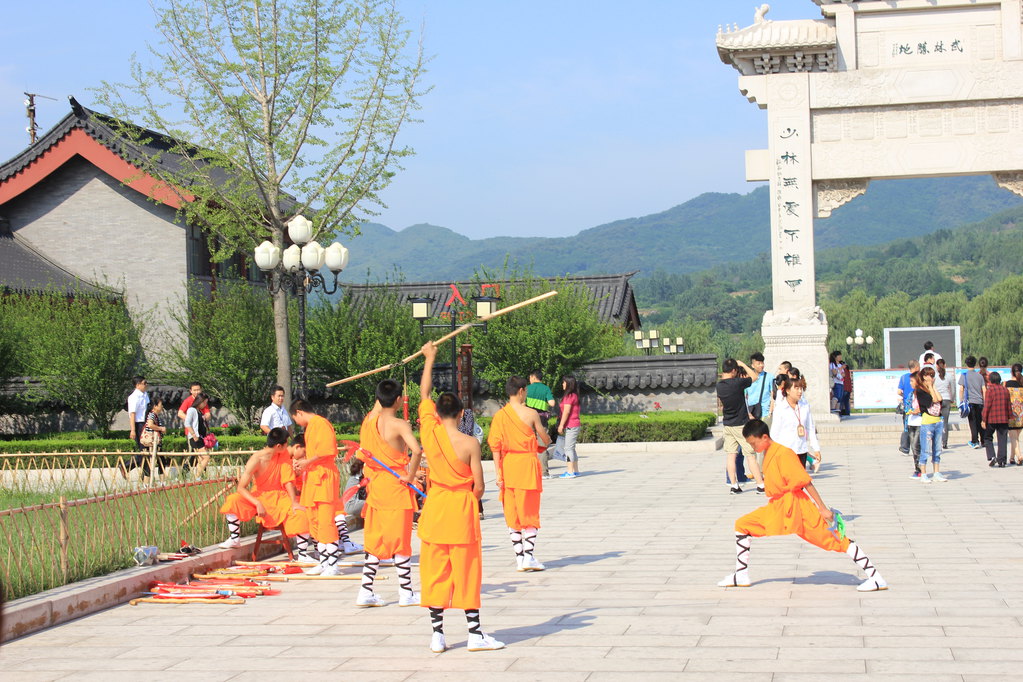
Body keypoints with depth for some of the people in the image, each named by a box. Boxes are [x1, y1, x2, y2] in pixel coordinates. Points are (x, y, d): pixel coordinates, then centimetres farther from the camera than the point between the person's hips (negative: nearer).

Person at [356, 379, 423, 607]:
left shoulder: (370, 421, 3)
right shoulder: (399, 425, -15)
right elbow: (416, 450, -29)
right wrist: (410, 475, -18)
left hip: (376, 485, 6)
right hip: (397, 486, -6)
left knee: (374, 539, 12)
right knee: (401, 539, 2)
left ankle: (366, 592, 11)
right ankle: (406, 594, 8)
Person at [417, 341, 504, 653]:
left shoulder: (429, 431, -5)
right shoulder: (470, 443, -13)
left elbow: (424, 393, 10)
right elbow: (479, 486, -10)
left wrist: (429, 358, 21)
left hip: (435, 507, 3)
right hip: (462, 510, -3)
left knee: (435, 571, 9)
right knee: (467, 572, 3)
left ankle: (437, 634, 10)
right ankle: (475, 633, 8)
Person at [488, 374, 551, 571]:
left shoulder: (499, 416, 1)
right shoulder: (530, 413, -7)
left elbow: (495, 446, -2)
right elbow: (545, 440, 2)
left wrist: (498, 474, 1)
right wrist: (547, 440, 26)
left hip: (507, 466, 3)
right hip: (527, 464, -3)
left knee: (512, 513, 10)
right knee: (529, 512, 3)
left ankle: (519, 557, 11)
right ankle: (528, 557, -3)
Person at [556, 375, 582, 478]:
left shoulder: (569, 396, -13)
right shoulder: (575, 395, 16)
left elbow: (566, 411, -17)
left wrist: (561, 425, -14)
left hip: (571, 426, -10)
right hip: (575, 425, 10)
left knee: (568, 448, -9)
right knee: (571, 449, 13)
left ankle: (570, 472, -11)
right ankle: (575, 471, 16)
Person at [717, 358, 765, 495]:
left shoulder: (719, 386, -2)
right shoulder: (738, 383, -18)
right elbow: (754, 376, -2)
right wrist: (742, 364, 7)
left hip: (728, 425, 5)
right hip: (741, 424, -5)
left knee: (730, 454, 7)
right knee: (750, 455, -1)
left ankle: (734, 485, 7)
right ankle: (761, 485, 1)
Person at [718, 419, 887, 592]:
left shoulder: (783, 454, -18)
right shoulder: (767, 454, 10)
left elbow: (805, 482, -19)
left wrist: (823, 509, -20)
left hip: (796, 506, -9)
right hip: (777, 508, 9)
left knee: (834, 539, -8)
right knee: (742, 525, 5)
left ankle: (876, 578, -7)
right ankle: (741, 576, 12)